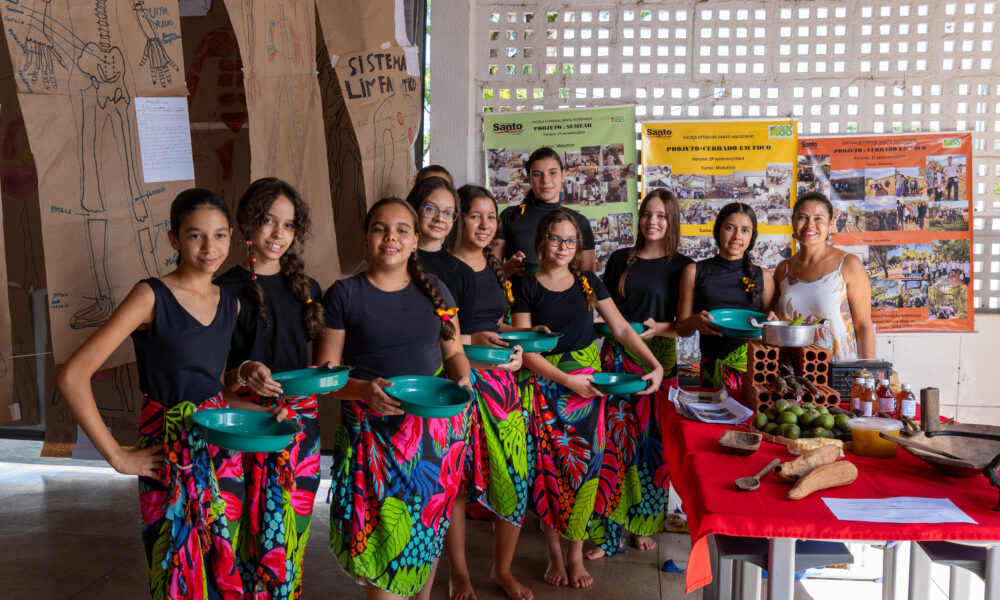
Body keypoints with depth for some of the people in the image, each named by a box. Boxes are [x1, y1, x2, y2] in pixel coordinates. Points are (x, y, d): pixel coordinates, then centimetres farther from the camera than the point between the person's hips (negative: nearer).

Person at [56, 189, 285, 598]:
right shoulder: (152, 296, -12)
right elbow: (72, 377, -17)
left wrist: (261, 412, 3)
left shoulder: (230, 304, 6)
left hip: (222, 455, 5)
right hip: (170, 463, -5)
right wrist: (117, 457, -14)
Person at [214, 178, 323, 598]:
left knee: (293, 535, 10)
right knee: (258, 535, -3)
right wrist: (244, 373, -23)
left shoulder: (305, 288, 11)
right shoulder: (226, 290, -4)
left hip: (301, 419, 4)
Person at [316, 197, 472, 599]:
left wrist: (462, 378, -4)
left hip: (435, 429, 3)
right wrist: (365, 390, -20)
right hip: (373, 434, -3)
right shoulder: (343, 295, -1)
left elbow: (453, 352, 17)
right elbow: (324, 373, -2)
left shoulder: (434, 290, 10)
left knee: (428, 528, 11)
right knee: (385, 538, -7)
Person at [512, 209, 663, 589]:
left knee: (586, 465, 0)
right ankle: (555, 554, 18)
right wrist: (568, 380, -17)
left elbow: (622, 329, 7)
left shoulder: (588, 283, 8)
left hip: (588, 384, 2)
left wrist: (655, 365, -6)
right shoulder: (526, 288, -2)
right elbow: (526, 350, -8)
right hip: (546, 389, -2)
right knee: (551, 469, 2)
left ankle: (576, 553, 15)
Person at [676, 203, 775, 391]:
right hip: (714, 368, -1)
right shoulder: (694, 272, 6)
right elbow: (681, 329, 8)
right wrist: (695, 322, -13)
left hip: (755, 366, 1)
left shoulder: (763, 277, 11)